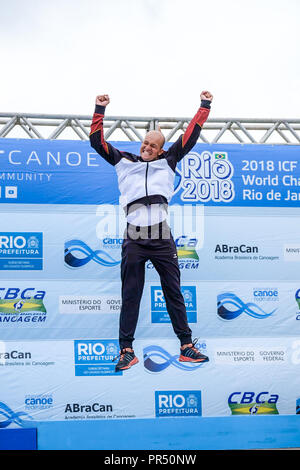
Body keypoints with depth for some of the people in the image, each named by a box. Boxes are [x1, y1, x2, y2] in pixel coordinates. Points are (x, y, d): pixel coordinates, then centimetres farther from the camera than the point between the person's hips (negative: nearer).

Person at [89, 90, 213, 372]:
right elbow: (97, 142, 15)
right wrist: (100, 111, 11)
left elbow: (190, 136, 18)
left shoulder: (168, 161, 16)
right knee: (130, 296, 2)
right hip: (134, 240, 0)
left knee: (174, 293, 5)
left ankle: (186, 347, 11)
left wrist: (204, 106, 21)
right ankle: (127, 350, 7)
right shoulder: (124, 161, 16)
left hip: (162, 240, 1)